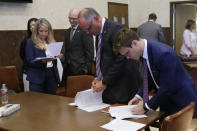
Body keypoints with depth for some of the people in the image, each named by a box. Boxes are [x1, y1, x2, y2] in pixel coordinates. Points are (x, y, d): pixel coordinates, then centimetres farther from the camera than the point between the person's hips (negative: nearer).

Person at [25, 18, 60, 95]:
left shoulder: (51, 42, 13)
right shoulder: (31, 43, -1)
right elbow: (30, 62, -8)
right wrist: (43, 61, -24)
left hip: (52, 76, 4)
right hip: (37, 78, -4)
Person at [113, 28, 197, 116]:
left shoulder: (163, 54, -30)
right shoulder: (145, 52, -4)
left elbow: (166, 88, -27)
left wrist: (146, 107, -21)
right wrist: (139, 96, -1)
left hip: (182, 102, -7)